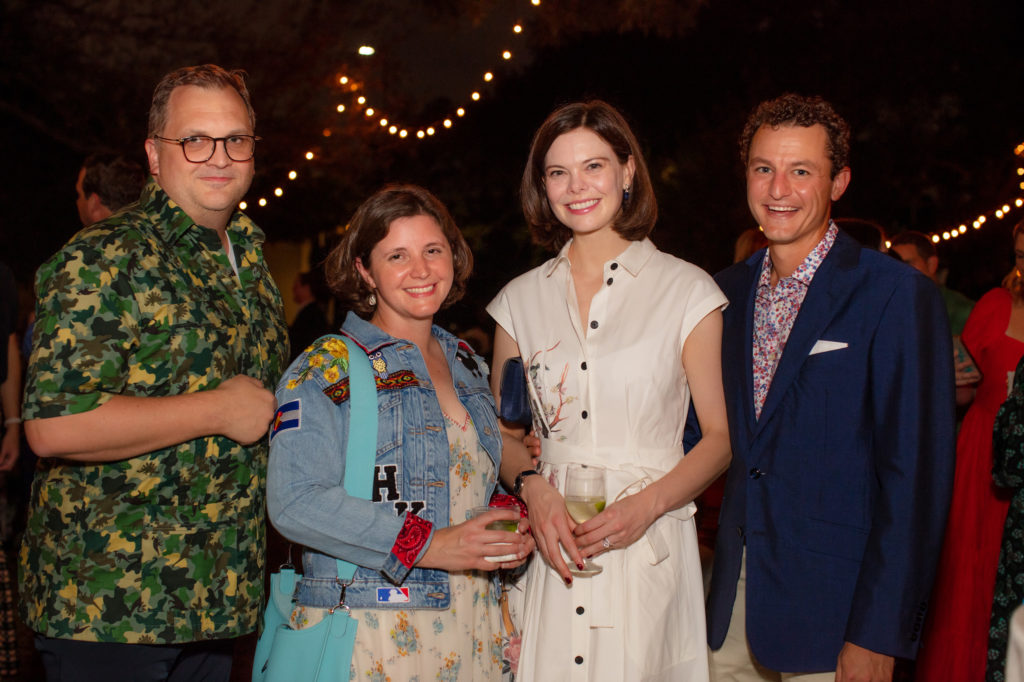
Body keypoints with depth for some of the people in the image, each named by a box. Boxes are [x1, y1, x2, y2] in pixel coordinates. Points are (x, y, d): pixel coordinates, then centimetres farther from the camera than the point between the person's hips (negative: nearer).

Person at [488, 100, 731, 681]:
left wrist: (648, 504, -15)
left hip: (650, 546, -2)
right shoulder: (521, 300, 8)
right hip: (551, 548, 2)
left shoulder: (687, 290, 0)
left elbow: (719, 436, 0)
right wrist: (533, 486, -7)